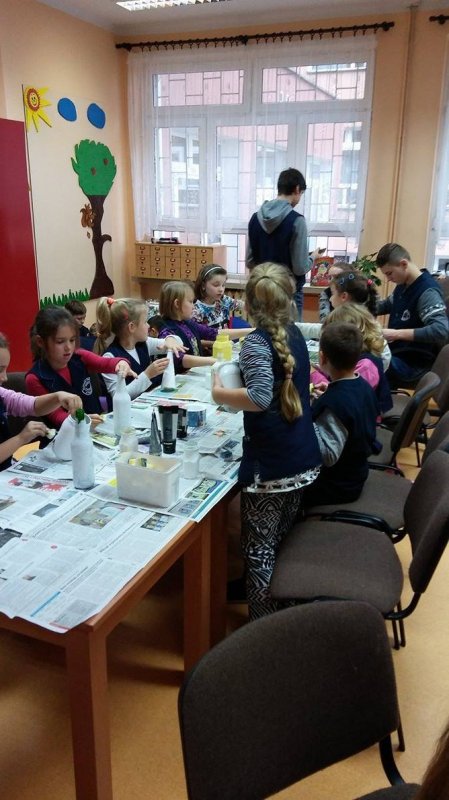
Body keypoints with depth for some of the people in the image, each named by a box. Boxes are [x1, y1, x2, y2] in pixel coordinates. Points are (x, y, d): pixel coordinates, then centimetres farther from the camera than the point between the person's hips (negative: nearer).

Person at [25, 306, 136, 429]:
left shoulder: (80, 357, 1)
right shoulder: (35, 379, -10)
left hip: (98, 426, 3)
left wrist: (121, 363, -36)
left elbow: (104, 363, -13)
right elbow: (56, 416, -11)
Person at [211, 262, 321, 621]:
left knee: (259, 550, 6)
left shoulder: (256, 342, -15)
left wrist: (220, 393, -15)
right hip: (304, 459, 8)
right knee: (284, 543, 22)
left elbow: (260, 398, -30)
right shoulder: (295, 334, 7)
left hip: (269, 465, -8)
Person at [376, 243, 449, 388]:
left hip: (414, 364, -9)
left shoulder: (427, 291, -20)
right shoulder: (403, 285, 7)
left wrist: (397, 334, -31)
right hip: (395, 353, 9)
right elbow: (388, 304, 27)